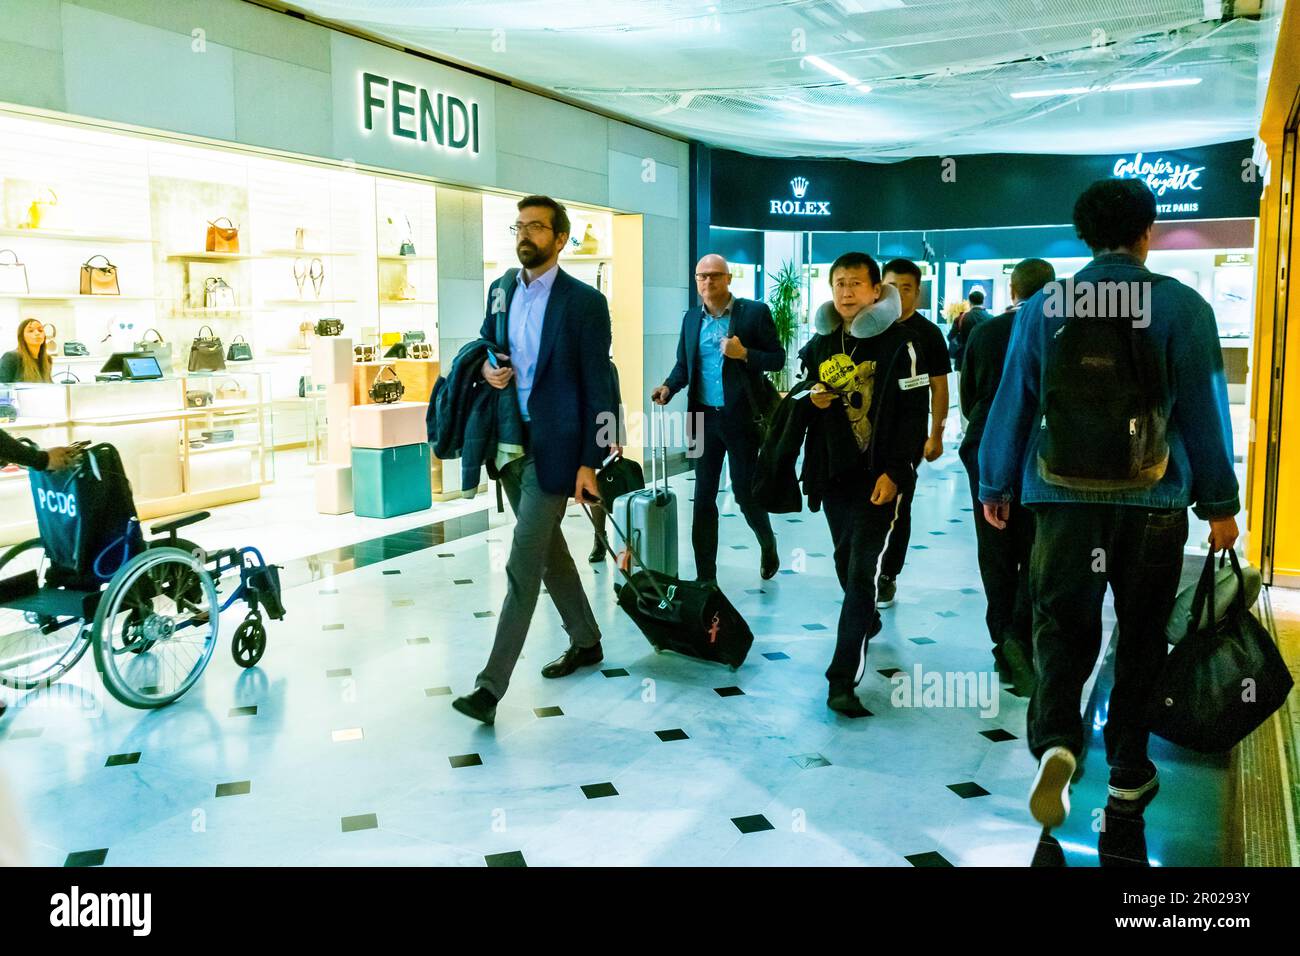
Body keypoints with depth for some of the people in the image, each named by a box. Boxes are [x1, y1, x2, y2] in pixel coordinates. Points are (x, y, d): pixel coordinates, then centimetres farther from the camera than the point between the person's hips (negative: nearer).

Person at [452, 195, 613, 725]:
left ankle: (491, 685, -3)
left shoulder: (584, 302, -10)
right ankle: (585, 641, 37)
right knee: (548, 549, 18)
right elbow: (485, 345, 23)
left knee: (523, 566, -7)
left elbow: (597, 388, -9)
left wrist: (589, 463, -13)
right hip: (509, 440, 7)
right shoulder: (501, 288, 8)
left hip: (552, 447, -7)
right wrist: (486, 367, -3)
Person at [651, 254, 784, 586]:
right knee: (703, 497, 6)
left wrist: (744, 354, -20)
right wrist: (669, 387, -6)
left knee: (745, 492, 5)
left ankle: (768, 546, 36)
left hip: (741, 418, -4)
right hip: (705, 418, 4)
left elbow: (777, 359, -3)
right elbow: (683, 365, 13)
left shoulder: (755, 312, -4)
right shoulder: (691, 318, 8)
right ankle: (705, 576, 14)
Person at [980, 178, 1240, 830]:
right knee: (1141, 634, 13)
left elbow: (1011, 403, 5)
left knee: (1062, 626, 8)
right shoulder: (1183, 306, -3)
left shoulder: (1043, 307, 1)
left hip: (1065, 497, 1)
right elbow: (1205, 410, -1)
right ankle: (1128, 771, 23)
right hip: (1153, 502, 0)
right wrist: (1220, 504, 6)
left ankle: (1056, 741, -16)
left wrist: (995, 486, 15)